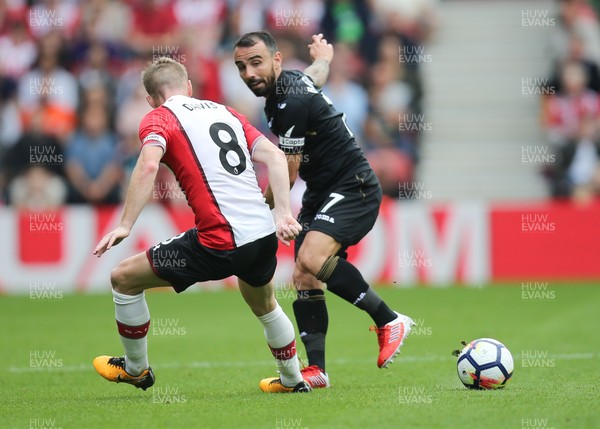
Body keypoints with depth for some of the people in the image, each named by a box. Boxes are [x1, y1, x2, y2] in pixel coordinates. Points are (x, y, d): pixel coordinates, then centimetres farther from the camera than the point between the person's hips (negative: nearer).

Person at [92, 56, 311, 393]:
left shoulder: (158, 119, 1)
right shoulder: (225, 112, 20)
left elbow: (149, 166, -19)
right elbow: (275, 156, 10)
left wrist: (125, 226, -21)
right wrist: (284, 213, 5)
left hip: (220, 244, -7)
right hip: (264, 234, 7)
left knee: (124, 279, 11)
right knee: (264, 305, 37)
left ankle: (136, 369, 26)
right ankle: (294, 380, 49)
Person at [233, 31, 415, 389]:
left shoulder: (291, 103, -23)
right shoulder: (290, 82, 6)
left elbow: (286, 177, -14)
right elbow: (316, 75, 34)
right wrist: (323, 57, 58)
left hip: (353, 188, -10)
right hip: (322, 194, 10)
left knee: (311, 258, -30)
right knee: (304, 279, -1)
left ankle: (389, 321, -18)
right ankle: (316, 370, -1)